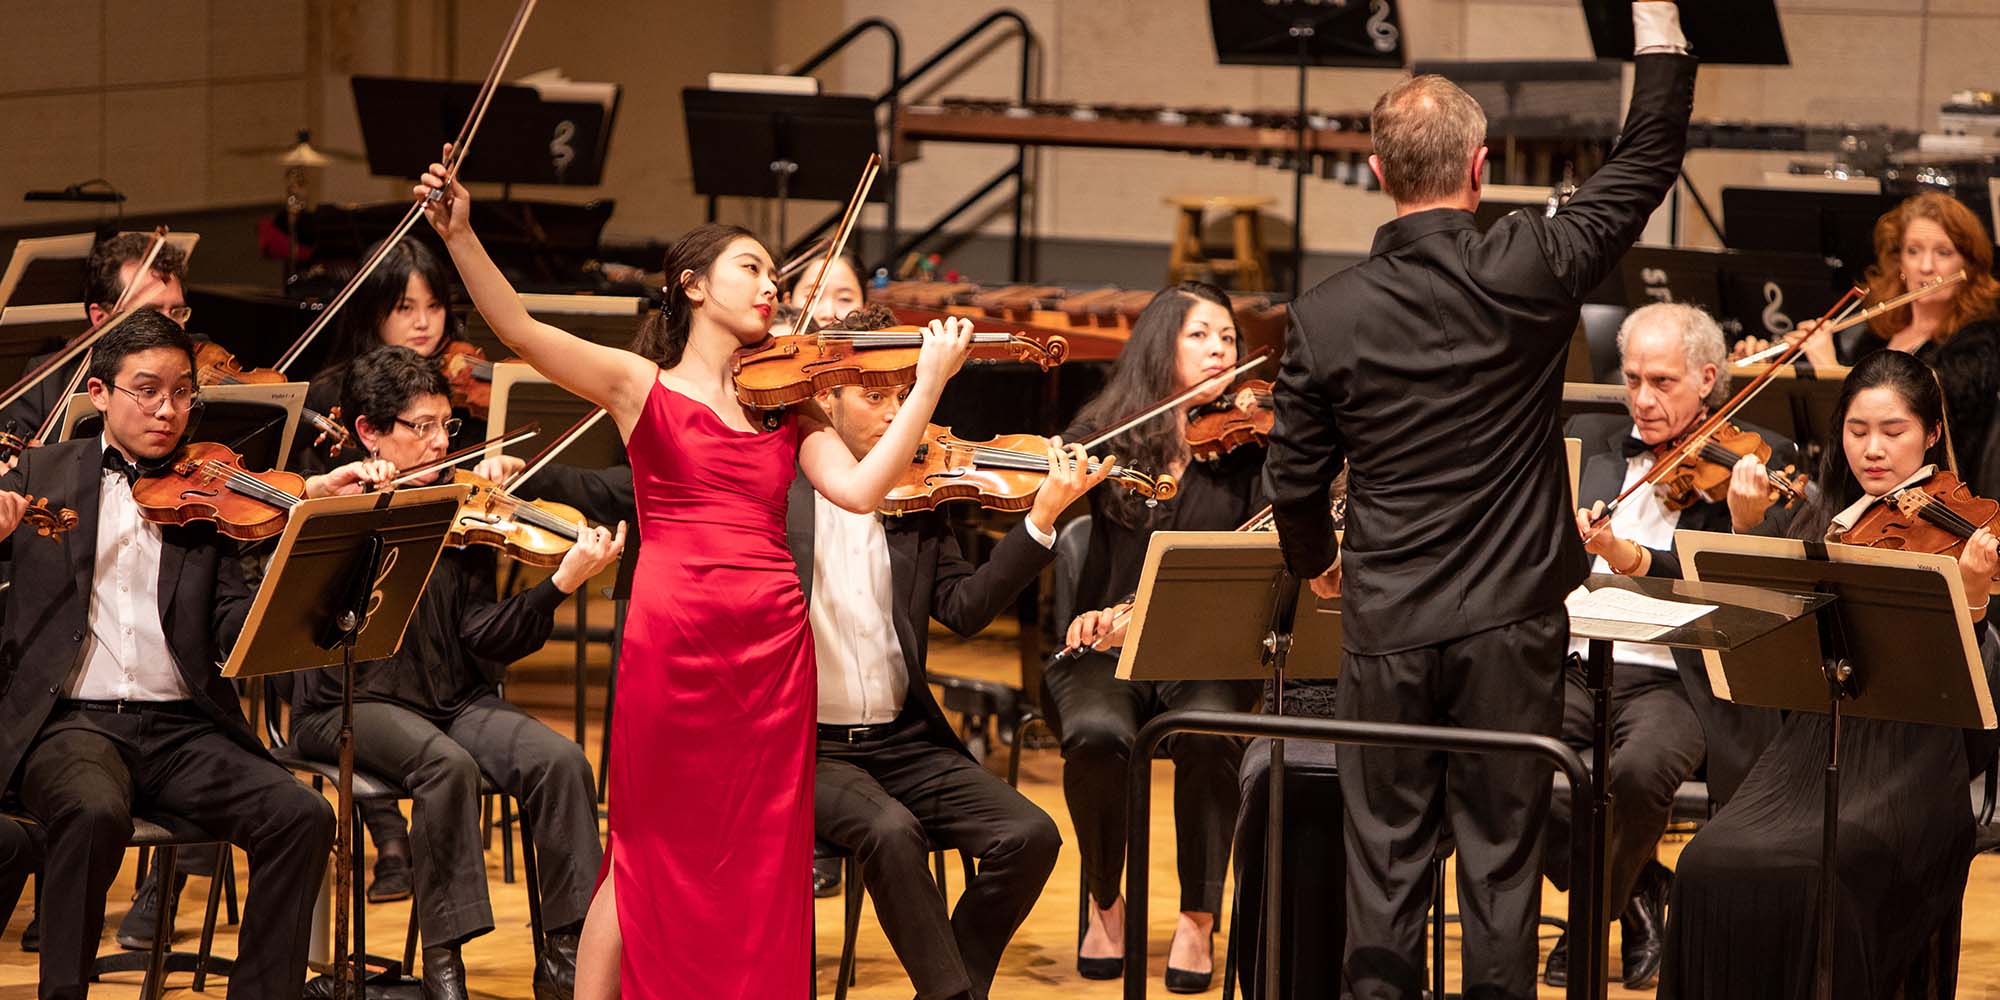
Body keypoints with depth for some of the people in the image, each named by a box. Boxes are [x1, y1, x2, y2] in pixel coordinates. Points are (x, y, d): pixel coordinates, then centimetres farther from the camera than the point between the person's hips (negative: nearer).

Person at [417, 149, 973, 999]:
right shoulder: (638, 384, 5)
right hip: (672, 637, -4)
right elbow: (518, 328, -9)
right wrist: (459, 236, -23)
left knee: (759, 862, 5)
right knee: (648, 854, 0)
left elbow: (859, 489, 1)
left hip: (772, 641, 4)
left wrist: (929, 386, -5)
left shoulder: (786, 403, 16)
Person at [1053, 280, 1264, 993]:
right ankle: (1105, 903, -6)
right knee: (1097, 732, -32)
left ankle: (1198, 920, -16)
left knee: (1207, 732, -33)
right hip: (1105, 652, 0)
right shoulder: (1103, 440, 8)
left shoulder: (1249, 446, 6)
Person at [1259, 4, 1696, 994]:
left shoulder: (1323, 318, -6)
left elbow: (1295, 480, 3)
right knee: (1500, 855, 6)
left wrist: (1316, 564, 24)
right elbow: (1649, 157, 0)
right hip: (1511, 623, -1)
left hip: (1386, 629, 1)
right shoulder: (1529, 272, -10)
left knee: (1385, 854, 8)